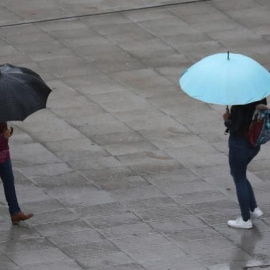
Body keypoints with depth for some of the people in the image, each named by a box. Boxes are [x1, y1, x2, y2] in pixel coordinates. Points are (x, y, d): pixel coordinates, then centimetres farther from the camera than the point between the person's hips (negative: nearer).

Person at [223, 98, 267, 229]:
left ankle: (246, 220, 17)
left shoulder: (239, 104, -25)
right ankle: (254, 209, 24)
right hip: (254, 144, 8)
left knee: (239, 180, 8)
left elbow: (235, 127, -25)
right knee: (238, 174, 27)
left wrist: (227, 120, -8)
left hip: (240, 144, -8)